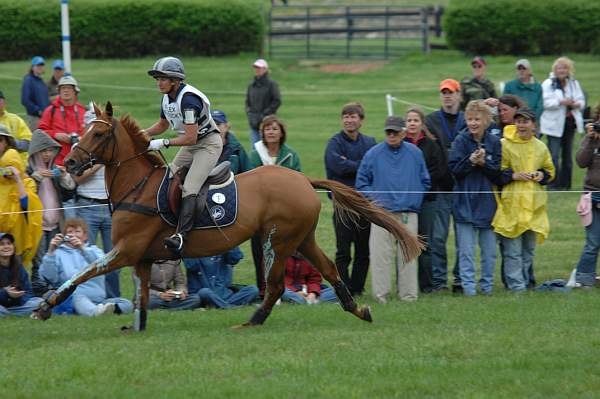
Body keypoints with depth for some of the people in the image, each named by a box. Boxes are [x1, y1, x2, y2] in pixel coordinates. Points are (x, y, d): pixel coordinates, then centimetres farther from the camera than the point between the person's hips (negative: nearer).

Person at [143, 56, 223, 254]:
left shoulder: (188, 99, -26)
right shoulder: (167, 98, 2)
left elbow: (190, 138, -28)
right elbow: (162, 125, 21)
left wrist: (163, 143, -27)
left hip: (209, 144, -10)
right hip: (189, 146, 10)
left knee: (189, 189, -23)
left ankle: (180, 235, -33)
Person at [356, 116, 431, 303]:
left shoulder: (415, 153, 9)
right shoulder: (373, 154, 5)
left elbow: (425, 182, 16)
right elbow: (361, 182, 9)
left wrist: (416, 201, 4)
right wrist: (374, 198, -3)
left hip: (408, 214, 1)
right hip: (382, 212, -1)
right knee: (380, 256, -8)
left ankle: (409, 294, 3)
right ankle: (381, 294, -7)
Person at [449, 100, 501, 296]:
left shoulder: (494, 142, 1)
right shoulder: (461, 141, -3)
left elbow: (498, 172, -2)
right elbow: (454, 168, -8)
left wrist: (483, 163, -17)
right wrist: (470, 160, -22)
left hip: (487, 201, 2)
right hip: (465, 202, -2)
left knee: (489, 249, 7)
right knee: (466, 249, -3)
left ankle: (487, 285, 17)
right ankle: (468, 285, 1)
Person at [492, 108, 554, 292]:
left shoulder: (541, 147, 10)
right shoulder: (504, 145, -3)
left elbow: (550, 171, 22)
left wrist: (542, 175, 1)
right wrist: (512, 175, -16)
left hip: (534, 206, 4)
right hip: (511, 204, -4)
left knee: (529, 249, 10)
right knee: (512, 249, -8)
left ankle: (524, 282, 20)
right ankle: (516, 284, -7)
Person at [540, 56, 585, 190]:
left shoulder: (574, 83, 11)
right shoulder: (548, 84, -5)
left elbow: (581, 100, 11)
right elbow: (546, 102, -14)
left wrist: (577, 104, -13)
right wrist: (561, 102, -26)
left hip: (570, 122, 5)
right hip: (555, 124, -5)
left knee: (567, 154, 10)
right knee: (554, 155, -10)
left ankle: (565, 183, 17)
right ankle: (553, 184, -6)